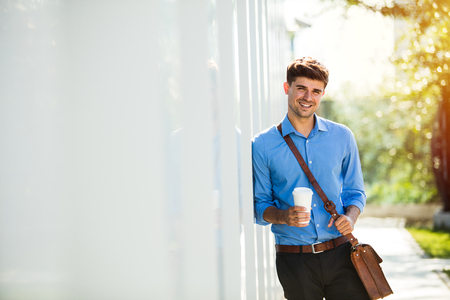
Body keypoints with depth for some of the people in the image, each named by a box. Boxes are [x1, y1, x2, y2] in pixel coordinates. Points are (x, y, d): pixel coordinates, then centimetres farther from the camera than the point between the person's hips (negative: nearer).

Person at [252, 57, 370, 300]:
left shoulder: (342, 137, 7)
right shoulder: (262, 145, 0)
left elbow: (355, 191, 14)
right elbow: (259, 205, 3)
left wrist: (350, 217, -7)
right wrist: (283, 216, -17)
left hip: (340, 253, 2)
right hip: (294, 260, -1)